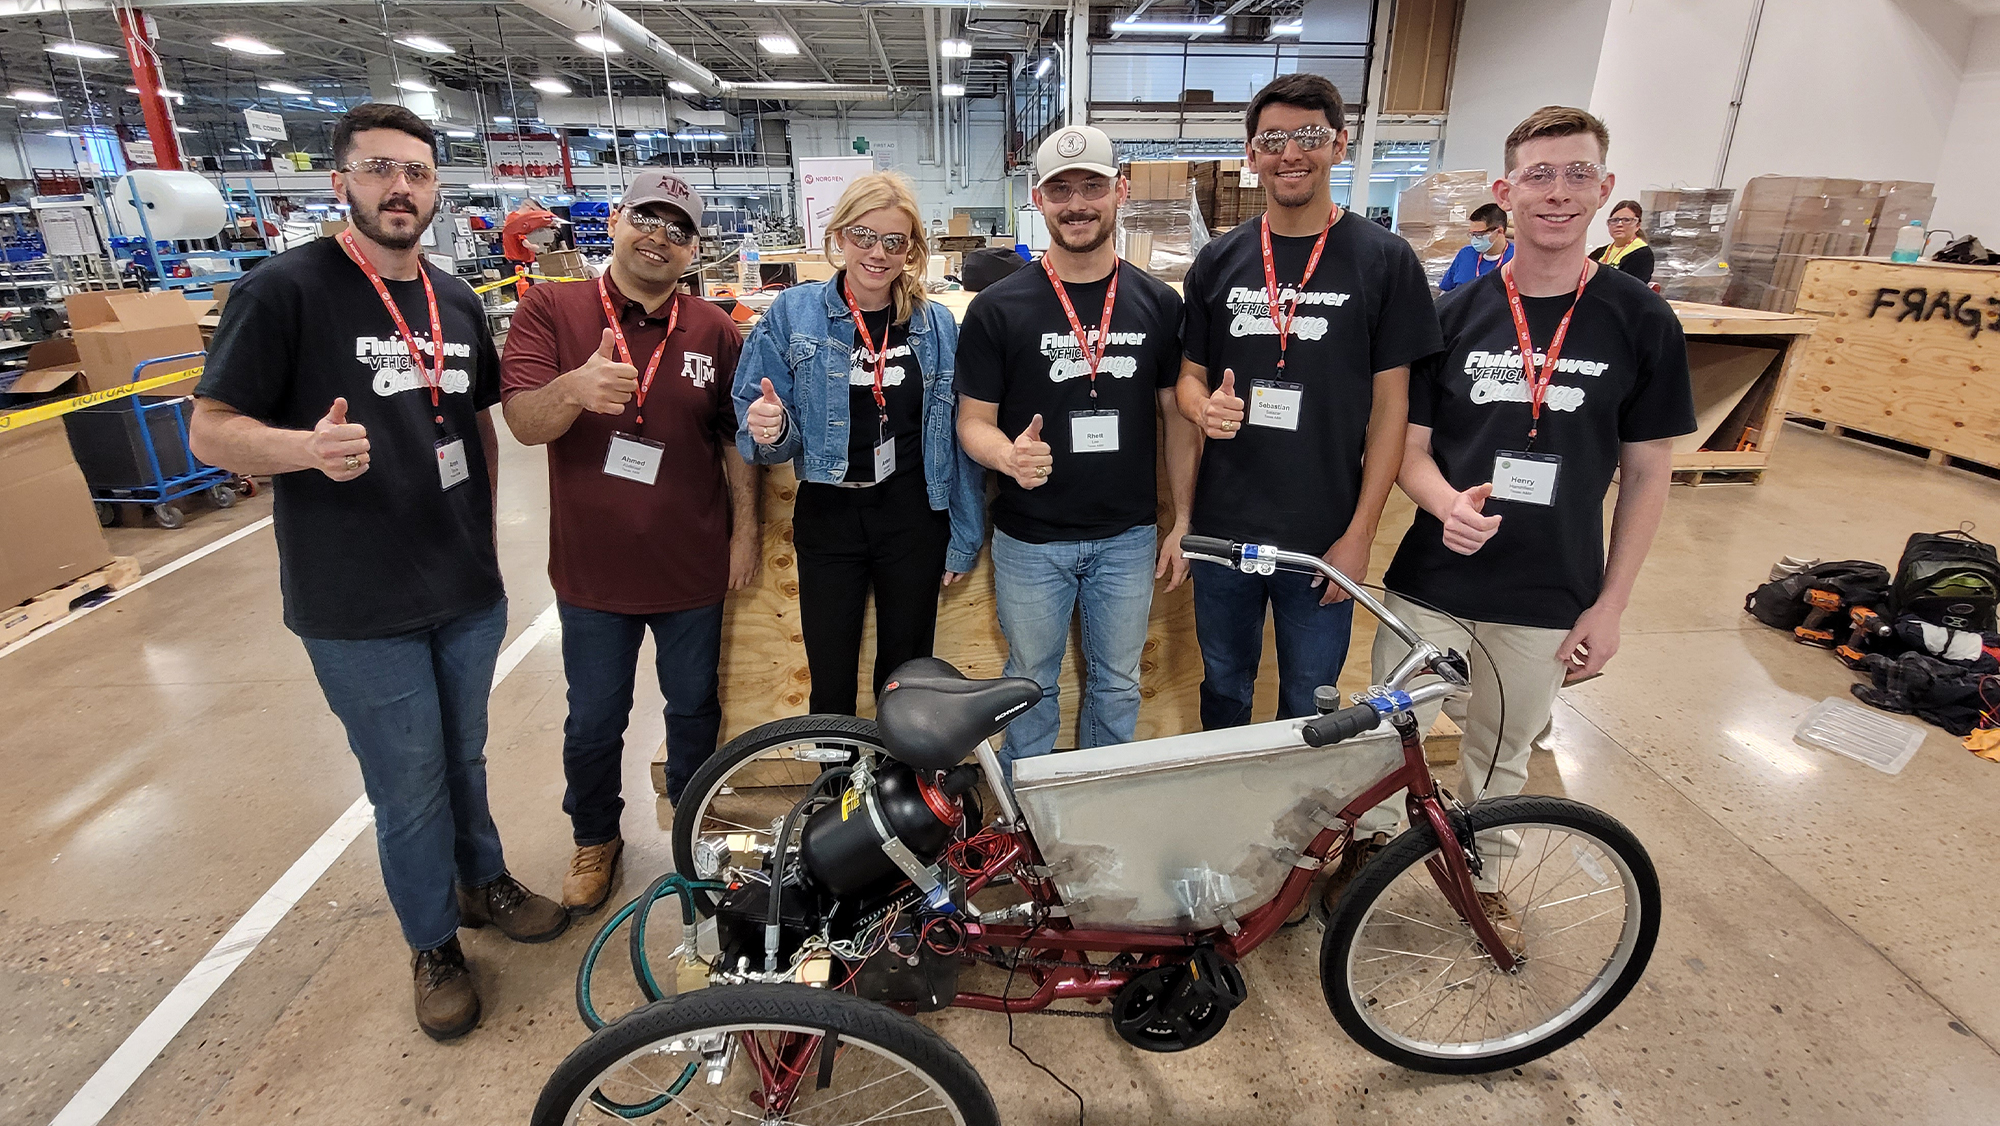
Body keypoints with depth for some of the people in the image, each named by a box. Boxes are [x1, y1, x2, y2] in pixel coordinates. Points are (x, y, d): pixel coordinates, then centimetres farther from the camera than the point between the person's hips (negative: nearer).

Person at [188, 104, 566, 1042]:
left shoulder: (457, 302, 7)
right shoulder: (285, 289, -11)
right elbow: (210, 431, -11)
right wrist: (306, 446, -31)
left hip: (468, 592, 5)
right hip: (359, 611, -5)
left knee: (463, 759, 22)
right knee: (409, 789, 9)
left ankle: (484, 882, 44)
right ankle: (434, 946, 31)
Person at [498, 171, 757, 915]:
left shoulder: (715, 331, 0)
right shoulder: (550, 310, -5)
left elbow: (735, 439, 5)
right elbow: (524, 423, -16)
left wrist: (746, 529, 1)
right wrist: (574, 388, -37)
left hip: (693, 569, 1)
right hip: (593, 570, -1)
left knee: (694, 706, 18)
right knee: (594, 722, 15)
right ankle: (595, 838, 41)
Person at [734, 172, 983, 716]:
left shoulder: (937, 325, -1)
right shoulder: (792, 314, -4)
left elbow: (958, 440, 2)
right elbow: (764, 435, -2)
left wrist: (964, 539, 2)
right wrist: (769, 430, -25)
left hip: (914, 518, 1)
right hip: (828, 516, 0)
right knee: (830, 683, 10)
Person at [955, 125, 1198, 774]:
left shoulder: (1158, 303, 0)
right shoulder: (999, 308, -8)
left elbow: (1177, 415, 6)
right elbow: (973, 420, -6)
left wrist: (1182, 523, 3)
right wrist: (1008, 455, -29)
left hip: (1128, 536, 2)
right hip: (1030, 541, -2)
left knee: (1116, 684, 18)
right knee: (1031, 684, 16)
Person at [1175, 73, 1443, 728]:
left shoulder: (1385, 261, -4)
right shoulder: (1219, 261, 4)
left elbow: (1391, 404, -5)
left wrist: (1360, 534, -9)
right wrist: (1204, 408, -15)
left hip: (1323, 536, -2)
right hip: (1223, 526, 3)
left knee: (1308, 704, 12)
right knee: (1224, 685, 19)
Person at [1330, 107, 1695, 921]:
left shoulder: (1641, 323, -3)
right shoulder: (1454, 314, -2)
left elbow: (1647, 472, 1)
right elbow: (1410, 444, -1)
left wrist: (1610, 603, -2)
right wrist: (1447, 502, -23)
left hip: (1550, 599, 0)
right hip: (1431, 581, 0)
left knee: (1502, 753, 18)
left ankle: (1481, 875, 42)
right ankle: (1368, 842, 40)